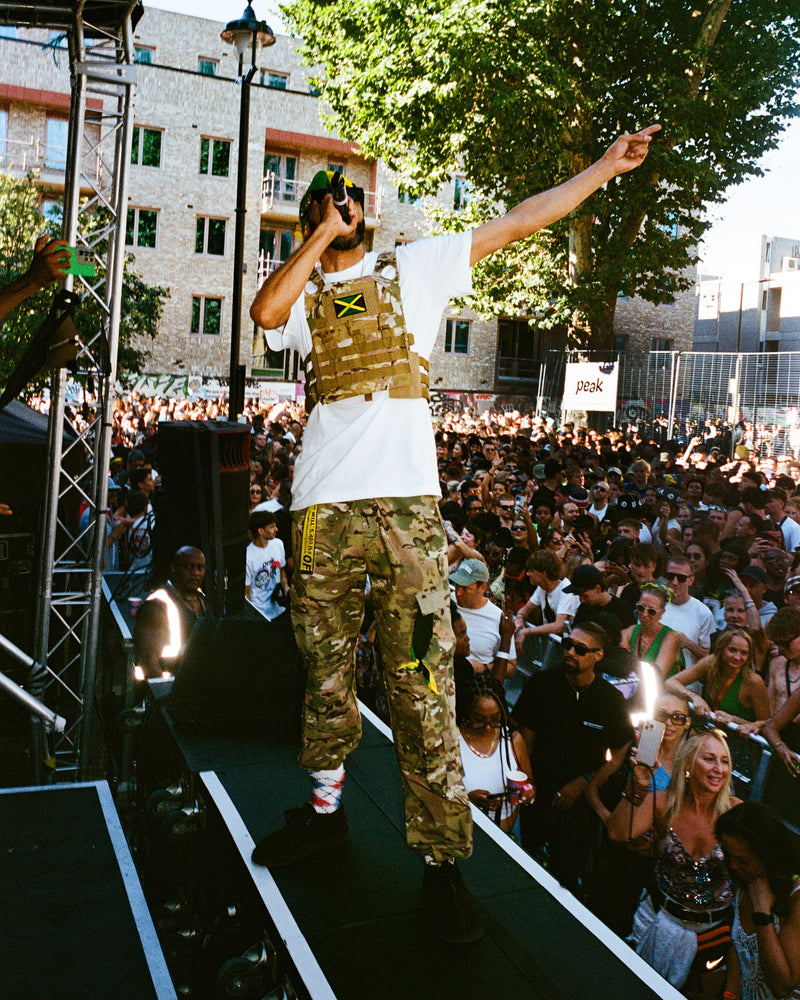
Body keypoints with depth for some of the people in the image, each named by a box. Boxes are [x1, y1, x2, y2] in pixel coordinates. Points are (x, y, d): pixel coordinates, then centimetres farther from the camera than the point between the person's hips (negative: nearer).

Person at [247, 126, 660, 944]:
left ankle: (441, 857, 5)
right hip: (324, 504, 2)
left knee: (421, 685, -4)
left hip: (405, 501, -2)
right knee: (325, 671, 11)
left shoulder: (412, 268, 17)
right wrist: (320, 237, 2)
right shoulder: (303, 292, 17)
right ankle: (326, 807, 30)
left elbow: (518, 222, 17)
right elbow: (264, 311, -7)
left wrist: (605, 167, 17)